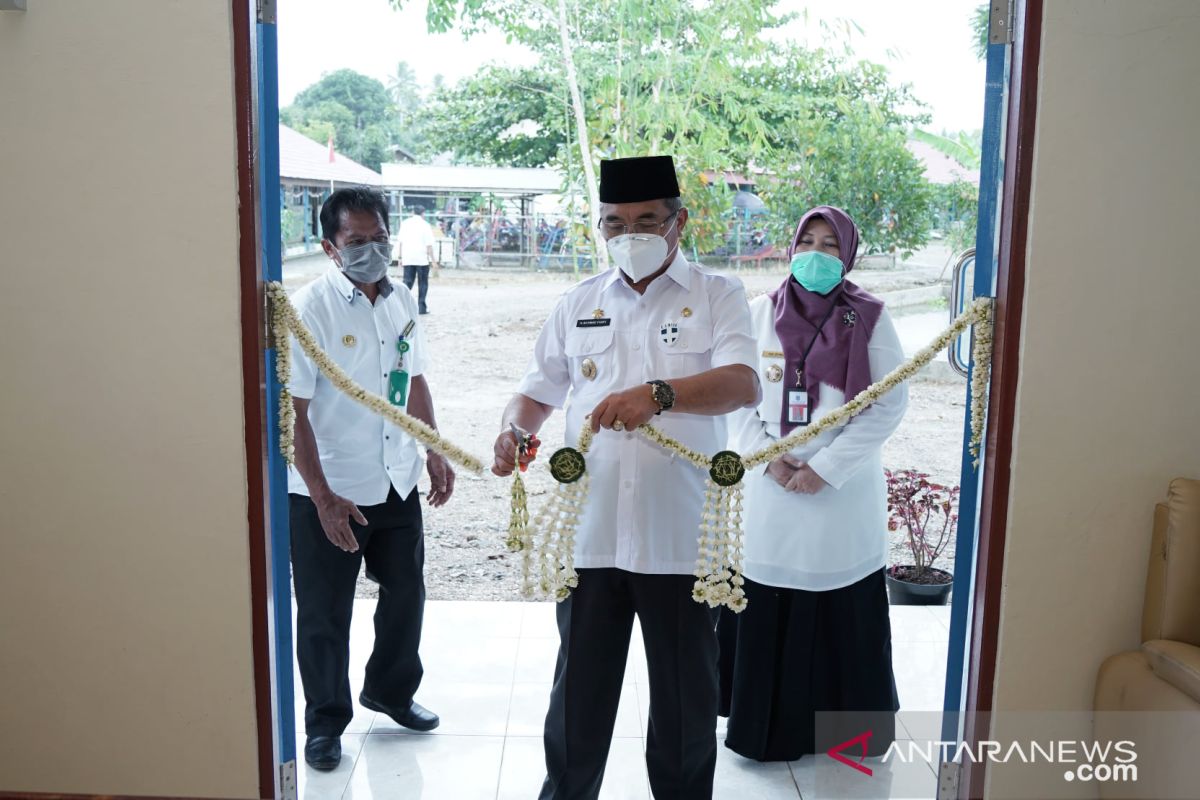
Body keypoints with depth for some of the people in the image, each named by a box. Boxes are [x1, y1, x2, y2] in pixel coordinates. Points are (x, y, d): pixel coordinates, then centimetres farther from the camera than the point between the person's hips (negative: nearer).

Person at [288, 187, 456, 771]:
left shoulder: (401, 304, 4)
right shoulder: (309, 310, -16)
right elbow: (293, 410, -18)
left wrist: (435, 452, 13)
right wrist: (323, 496, -21)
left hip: (397, 483, 6)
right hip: (328, 494, -6)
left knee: (405, 593, 19)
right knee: (325, 614, 9)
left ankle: (391, 692, 42)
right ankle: (325, 722, 30)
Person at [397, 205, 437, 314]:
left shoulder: (405, 223, 5)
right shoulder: (425, 225, -4)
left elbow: (399, 241, 5)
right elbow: (429, 245, -9)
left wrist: (399, 256, 10)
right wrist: (432, 259, -4)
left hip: (408, 259, 3)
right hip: (422, 259, -3)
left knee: (407, 282, 5)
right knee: (423, 283, 8)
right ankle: (422, 307, 7)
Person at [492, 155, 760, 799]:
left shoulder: (717, 296, 0)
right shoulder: (579, 304, 11)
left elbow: (743, 384, -16)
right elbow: (539, 391, 17)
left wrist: (657, 394, -32)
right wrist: (514, 429, -5)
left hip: (681, 537, -2)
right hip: (589, 535, 3)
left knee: (685, 695, 13)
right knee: (579, 689, 14)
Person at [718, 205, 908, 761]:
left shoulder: (869, 319, -1)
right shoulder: (761, 313, 4)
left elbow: (889, 404, -5)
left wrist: (826, 467, -11)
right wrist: (768, 459, -9)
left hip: (843, 491, -1)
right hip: (770, 489, 2)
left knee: (844, 612, 6)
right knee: (765, 610, 5)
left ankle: (851, 725, 25)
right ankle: (769, 724, 22)